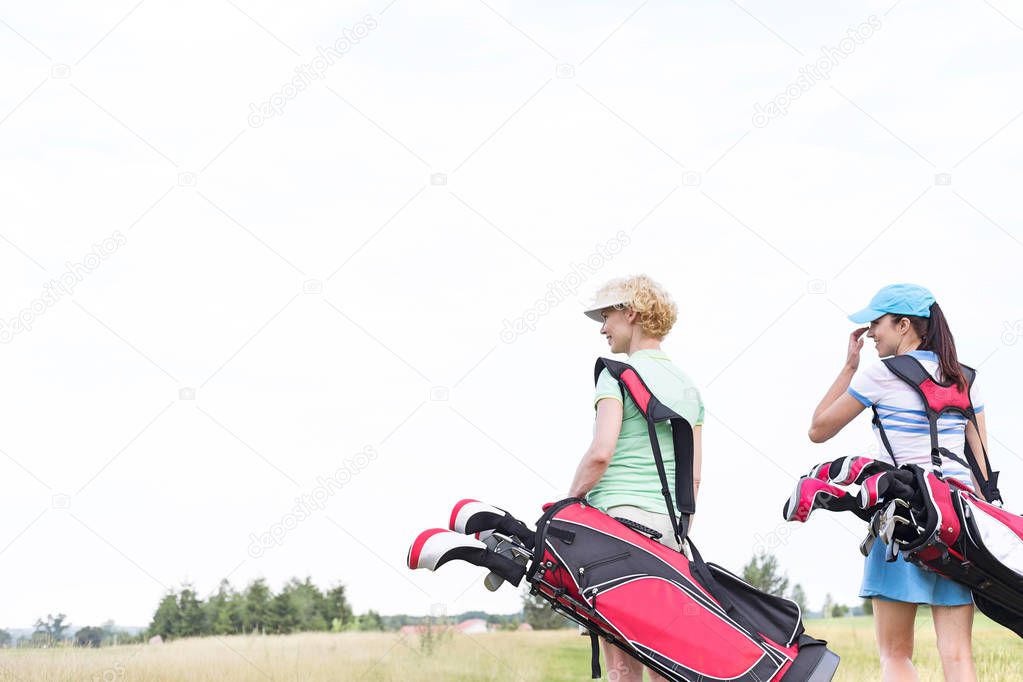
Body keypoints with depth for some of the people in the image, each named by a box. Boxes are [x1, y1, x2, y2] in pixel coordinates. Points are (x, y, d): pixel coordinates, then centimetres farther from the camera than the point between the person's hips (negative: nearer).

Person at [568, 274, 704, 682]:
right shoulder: (687, 385, 17)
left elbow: (600, 453, -16)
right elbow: (693, 476, 15)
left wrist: (566, 505, -4)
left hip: (619, 515, -7)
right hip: (669, 523, 7)